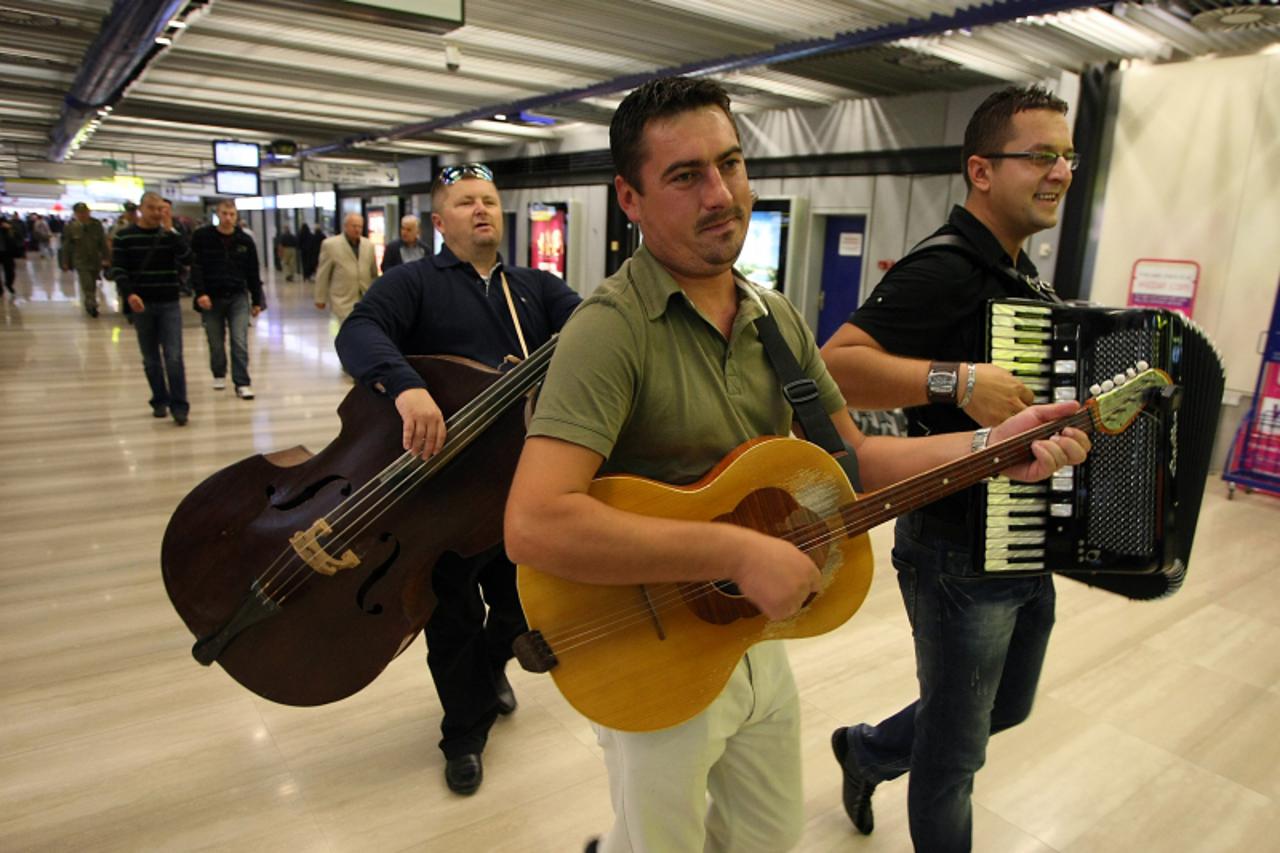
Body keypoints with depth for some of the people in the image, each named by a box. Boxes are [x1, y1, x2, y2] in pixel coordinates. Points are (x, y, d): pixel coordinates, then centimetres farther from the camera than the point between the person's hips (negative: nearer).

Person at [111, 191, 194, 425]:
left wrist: (170, 231, -16)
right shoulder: (124, 236, 1)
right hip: (141, 305, 0)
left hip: (169, 304, 0)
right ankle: (160, 401, 20)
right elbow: (118, 269, -4)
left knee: (173, 356, -8)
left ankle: (179, 406, -6)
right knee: (151, 358, 8)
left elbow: (187, 259, -11)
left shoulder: (170, 235, 4)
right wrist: (129, 294, -21)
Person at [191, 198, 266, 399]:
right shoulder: (201, 237, -3)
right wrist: (200, 293, -18)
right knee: (216, 343, 10)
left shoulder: (245, 240, 2)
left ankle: (242, 383, -4)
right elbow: (195, 267, -7)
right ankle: (219, 375, 33)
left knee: (240, 342, -7)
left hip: (238, 297, 0)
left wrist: (257, 300, 7)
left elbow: (253, 273, 7)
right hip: (211, 298, 0)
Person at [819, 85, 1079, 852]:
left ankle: (866, 750, 48)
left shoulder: (1019, 271, 9)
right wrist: (957, 380, -37)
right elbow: (831, 369, -32)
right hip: (958, 557, -9)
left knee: (1008, 705, 27)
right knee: (957, 745, 11)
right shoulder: (944, 270, -20)